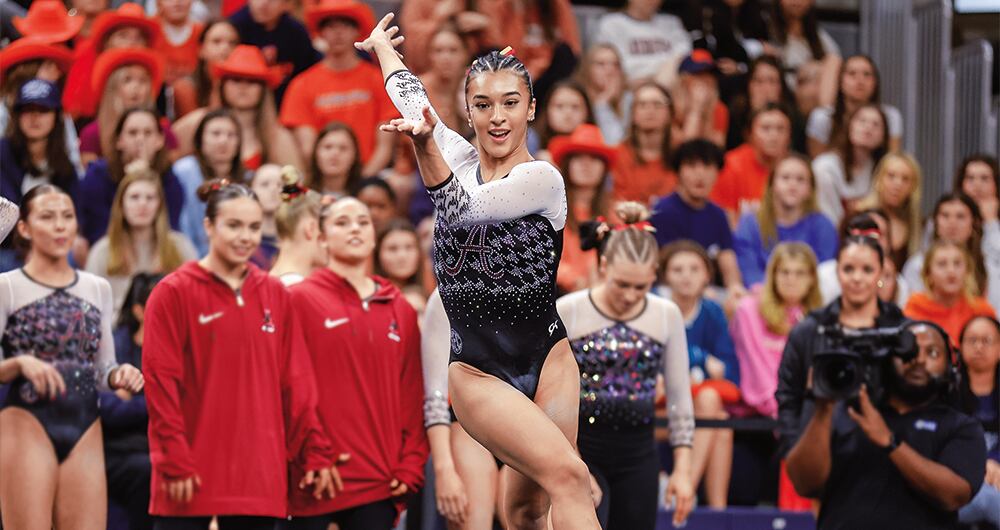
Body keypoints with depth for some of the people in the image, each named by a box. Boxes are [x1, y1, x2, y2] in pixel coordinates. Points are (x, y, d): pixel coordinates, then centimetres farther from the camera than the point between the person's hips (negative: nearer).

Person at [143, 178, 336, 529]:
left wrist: (315, 452, 5)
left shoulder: (275, 295, 11)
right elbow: (161, 381, -7)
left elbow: (296, 382, 12)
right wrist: (174, 460, -13)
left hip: (259, 475, 4)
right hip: (192, 476, -4)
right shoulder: (174, 292, -2)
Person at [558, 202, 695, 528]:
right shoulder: (567, 312, -6)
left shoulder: (667, 316, 2)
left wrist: (682, 468, 3)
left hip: (637, 454, 3)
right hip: (579, 451, -3)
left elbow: (679, 396, 7)